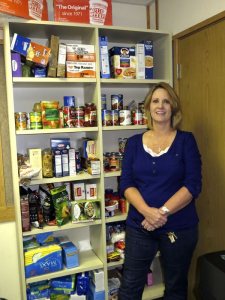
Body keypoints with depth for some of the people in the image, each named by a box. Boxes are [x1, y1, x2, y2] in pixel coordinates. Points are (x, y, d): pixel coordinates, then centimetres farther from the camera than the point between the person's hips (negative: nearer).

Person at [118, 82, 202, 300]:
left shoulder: (186, 140, -2)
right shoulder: (134, 143, 3)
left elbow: (193, 185, -10)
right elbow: (126, 184, -4)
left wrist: (162, 212, -19)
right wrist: (147, 211, -20)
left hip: (179, 227, -1)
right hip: (139, 225, 2)